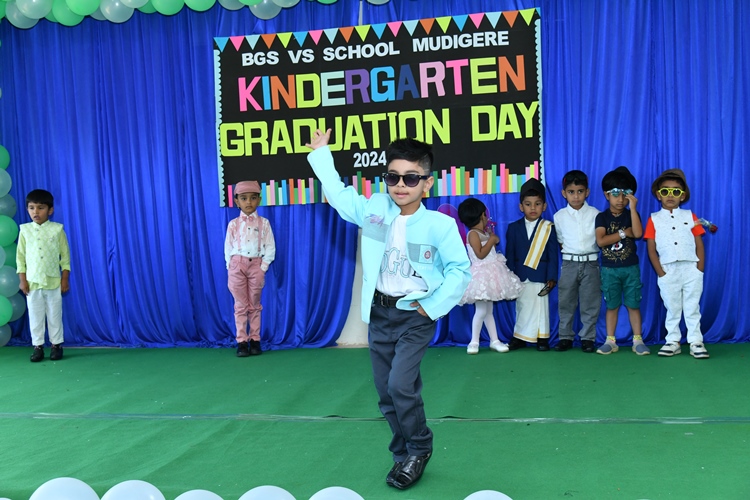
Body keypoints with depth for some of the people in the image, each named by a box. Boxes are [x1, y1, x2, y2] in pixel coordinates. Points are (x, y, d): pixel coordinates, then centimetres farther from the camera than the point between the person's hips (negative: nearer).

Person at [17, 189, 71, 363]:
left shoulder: (57, 229, -3)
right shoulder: (25, 230, 1)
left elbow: (65, 255, 0)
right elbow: (20, 256, 4)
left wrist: (65, 278, -4)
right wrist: (22, 279, -1)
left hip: (53, 281, -1)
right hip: (32, 282, 1)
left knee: (55, 315, 6)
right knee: (35, 316, 6)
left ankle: (56, 345, 15)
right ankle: (38, 346, 14)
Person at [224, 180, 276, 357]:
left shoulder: (264, 223, 2)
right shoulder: (233, 224, 3)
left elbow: (270, 247, 1)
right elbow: (228, 248, 5)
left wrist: (263, 266, -8)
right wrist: (230, 268, -3)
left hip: (256, 266, 0)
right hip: (237, 265, 0)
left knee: (254, 305, 6)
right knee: (240, 305, 2)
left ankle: (255, 340, 12)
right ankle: (241, 341, 5)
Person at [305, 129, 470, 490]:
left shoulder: (440, 225, -15)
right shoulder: (373, 209, -3)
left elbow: (460, 270, -8)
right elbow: (338, 194, 13)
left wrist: (434, 306, -13)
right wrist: (321, 154, 17)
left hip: (415, 315, -4)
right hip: (379, 312, 5)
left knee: (400, 384, -15)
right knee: (386, 391, 9)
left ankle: (419, 449, 11)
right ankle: (404, 454, 28)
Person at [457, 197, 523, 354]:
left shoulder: (484, 233, 13)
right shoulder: (473, 234, -13)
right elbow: (480, 254, -22)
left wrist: (493, 238, 13)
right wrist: (491, 240, -13)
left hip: (491, 275, 9)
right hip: (481, 275, -9)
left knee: (489, 310, 12)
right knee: (481, 311, -8)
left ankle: (494, 340, 16)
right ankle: (474, 342, 1)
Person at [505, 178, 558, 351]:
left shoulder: (548, 228, 1)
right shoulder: (513, 228, 6)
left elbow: (553, 255, -1)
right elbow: (510, 254, 5)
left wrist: (552, 277, -8)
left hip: (540, 277, -2)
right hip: (520, 278, 2)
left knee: (541, 307, 3)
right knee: (521, 307, 8)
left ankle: (542, 338, 12)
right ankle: (520, 337, 17)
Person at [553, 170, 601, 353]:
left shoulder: (595, 214, 0)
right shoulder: (560, 216, 4)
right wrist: (569, 251, 5)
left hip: (590, 263, -1)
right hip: (569, 263, 1)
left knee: (590, 303, 3)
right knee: (565, 302, 4)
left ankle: (588, 338, 12)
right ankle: (565, 337, 14)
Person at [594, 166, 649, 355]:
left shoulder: (631, 215, 2)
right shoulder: (602, 217, -1)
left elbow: (638, 233, -18)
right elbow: (600, 241, -15)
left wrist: (632, 208, -20)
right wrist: (624, 233, -14)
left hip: (631, 268, 0)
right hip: (609, 269, 0)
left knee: (633, 304, 4)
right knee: (612, 305, 7)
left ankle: (637, 340, 11)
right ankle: (610, 341, 13)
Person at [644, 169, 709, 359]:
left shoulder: (690, 216, 8)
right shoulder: (654, 219, 4)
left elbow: (699, 245, 6)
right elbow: (651, 249, 0)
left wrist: (700, 269, -4)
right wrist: (661, 273, -7)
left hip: (691, 269, 1)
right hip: (668, 271, 0)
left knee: (692, 308, 4)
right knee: (672, 309, 7)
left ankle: (696, 342, 9)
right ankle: (673, 341, 17)